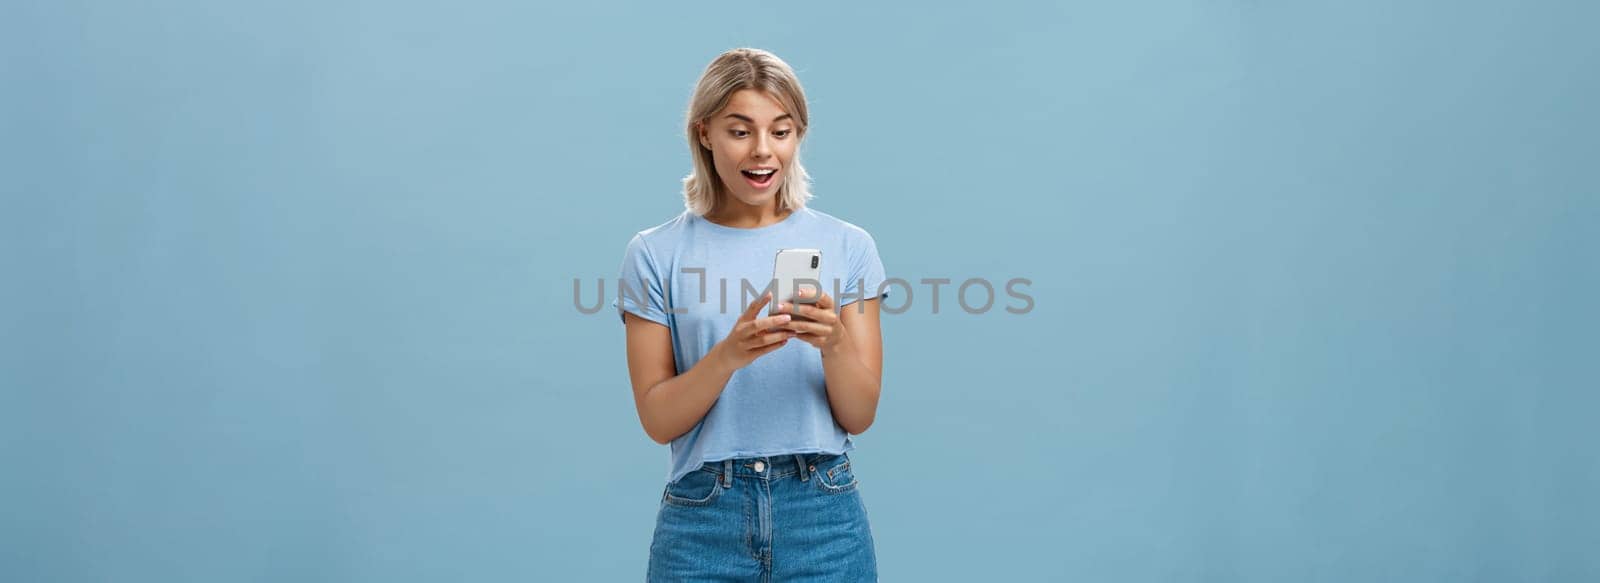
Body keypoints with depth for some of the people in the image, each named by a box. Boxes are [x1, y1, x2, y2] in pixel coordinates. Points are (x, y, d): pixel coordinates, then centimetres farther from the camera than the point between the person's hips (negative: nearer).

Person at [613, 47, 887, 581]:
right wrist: (729, 354, -22)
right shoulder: (655, 254, -2)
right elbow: (658, 421, -5)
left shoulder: (847, 246, 1)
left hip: (824, 516, 1)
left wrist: (834, 343, -20)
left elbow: (859, 415, -2)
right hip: (702, 520, -1)